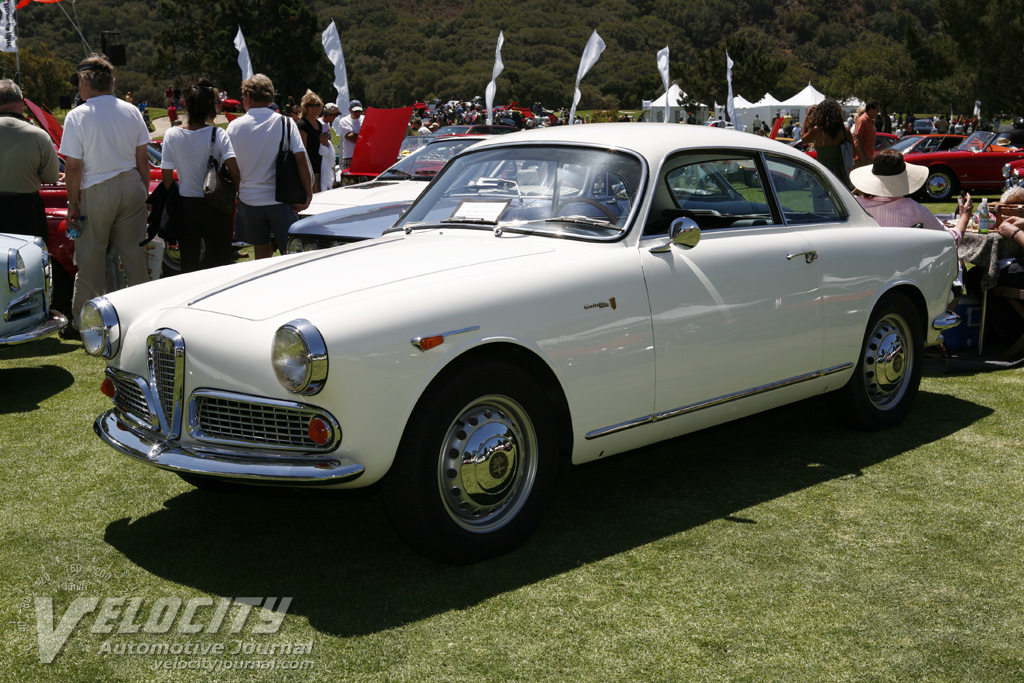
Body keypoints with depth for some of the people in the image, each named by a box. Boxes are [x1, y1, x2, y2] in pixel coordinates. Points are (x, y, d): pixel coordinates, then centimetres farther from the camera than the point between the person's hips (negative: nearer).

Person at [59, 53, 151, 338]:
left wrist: (73, 203, -1)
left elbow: (73, 167, -9)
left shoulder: (77, 116, -9)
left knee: (90, 261, 6)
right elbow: (143, 159, 5)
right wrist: (145, 192, 15)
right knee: (134, 254, 10)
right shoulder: (131, 111, 2)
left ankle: (84, 322, 14)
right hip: (131, 187, 4)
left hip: (96, 193, -4)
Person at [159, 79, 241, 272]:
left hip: (186, 207, 2)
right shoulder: (217, 134, -11)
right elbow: (234, 169, -20)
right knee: (220, 265, 8)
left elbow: (167, 176, 0)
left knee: (188, 265, 11)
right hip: (215, 207, -2)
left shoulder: (172, 135, -3)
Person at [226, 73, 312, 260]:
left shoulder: (234, 126, -1)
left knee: (262, 253, 14)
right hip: (280, 200, -2)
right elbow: (301, 161, -11)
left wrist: (237, 191, 16)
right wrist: (308, 195, -5)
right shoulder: (285, 122, -5)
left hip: (249, 200, 2)